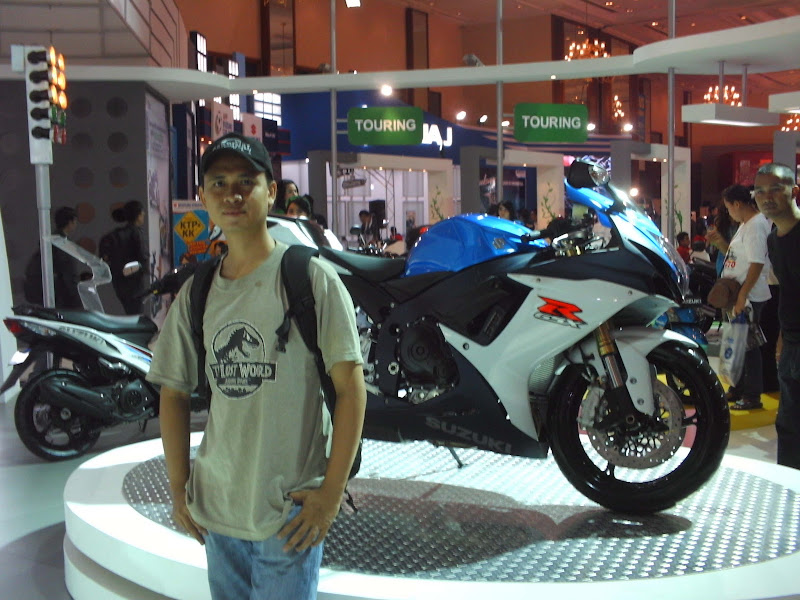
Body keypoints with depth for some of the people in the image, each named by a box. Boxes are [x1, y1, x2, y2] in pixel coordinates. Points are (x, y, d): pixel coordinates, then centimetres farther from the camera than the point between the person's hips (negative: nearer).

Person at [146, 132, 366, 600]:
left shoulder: (310, 277, -9)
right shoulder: (195, 293, 6)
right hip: (216, 509, 5)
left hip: (290, 513, -5)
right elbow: (175, 394, 12)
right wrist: (178, 489, 7)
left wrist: (333, 491, -12)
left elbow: (350, 387, -9)